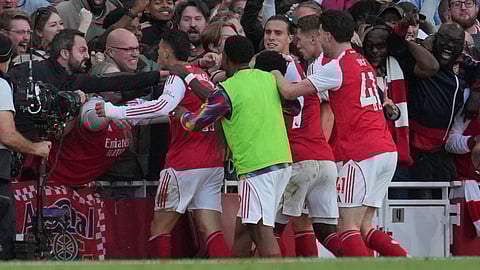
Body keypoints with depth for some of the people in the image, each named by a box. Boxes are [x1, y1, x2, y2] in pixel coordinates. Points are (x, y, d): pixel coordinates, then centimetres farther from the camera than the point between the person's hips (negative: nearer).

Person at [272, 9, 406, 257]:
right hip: (386, 150, 8)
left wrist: (275, 72, 12)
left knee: (348, 227, -6)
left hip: (361, 153, -8)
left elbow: (290, 91, -8)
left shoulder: (336, 67, -8)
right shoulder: (363, 62, 18)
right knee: (363, 228, 10)